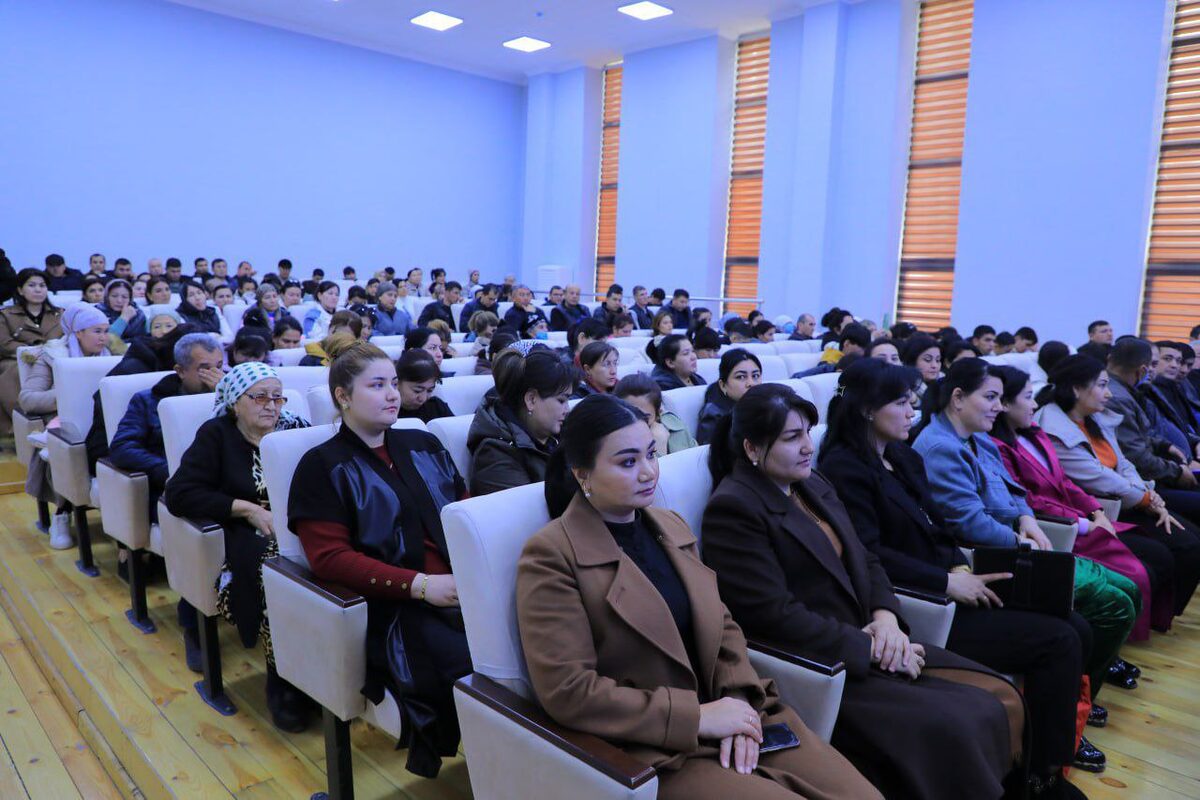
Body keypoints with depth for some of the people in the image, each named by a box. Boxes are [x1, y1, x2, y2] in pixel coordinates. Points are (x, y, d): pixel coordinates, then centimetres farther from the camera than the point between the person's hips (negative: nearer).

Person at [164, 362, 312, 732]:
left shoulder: (296, 429, 11)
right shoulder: (216, 435, 7)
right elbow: (178, 494, -2)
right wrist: (249, 509, -10)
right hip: (244, 536, -1)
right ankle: (282, 683, -16)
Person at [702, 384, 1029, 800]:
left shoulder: (813, 485, 11)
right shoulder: (732, 509, -16)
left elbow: (864, 560, 14)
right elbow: (776, 616, -21)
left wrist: (885, 616, -6)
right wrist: (870, 648, -16)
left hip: (868, 643, 8)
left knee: (1002, 699, -2)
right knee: (952, 729, -19)